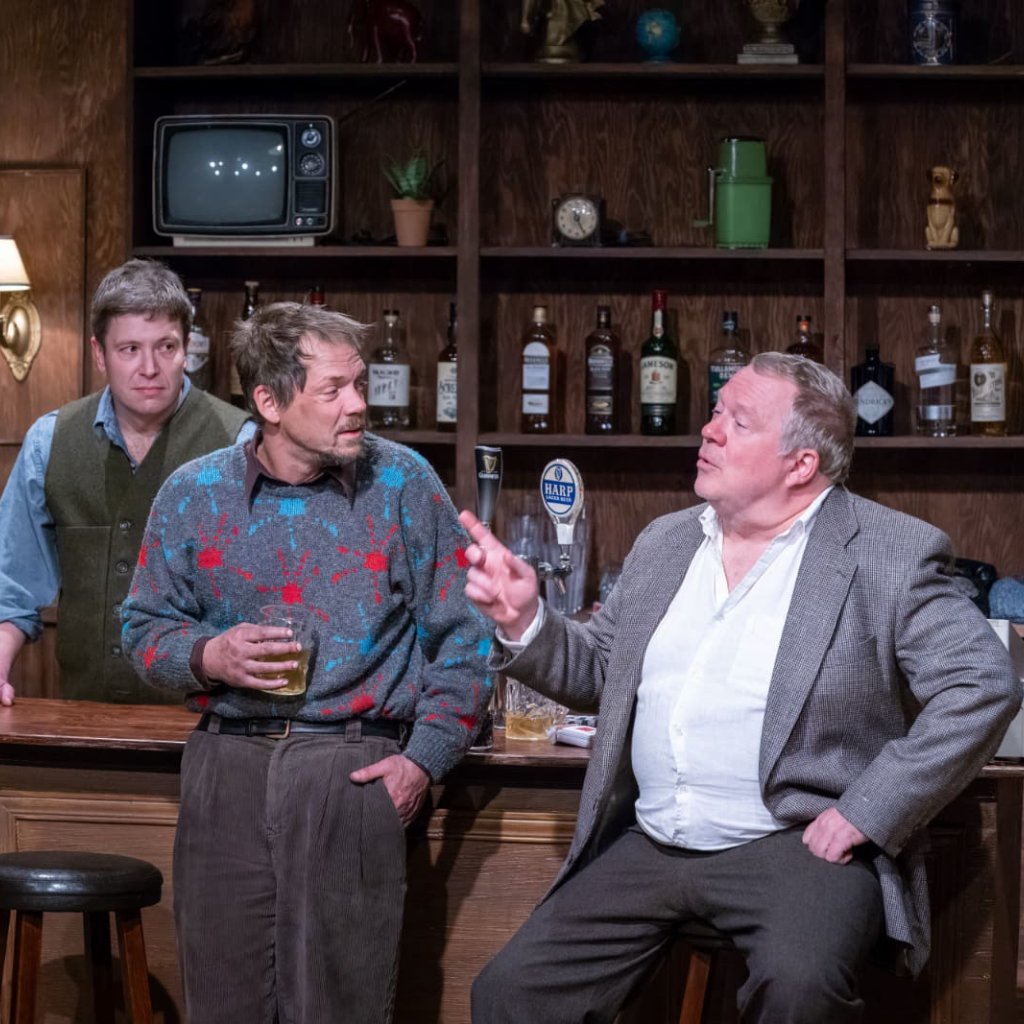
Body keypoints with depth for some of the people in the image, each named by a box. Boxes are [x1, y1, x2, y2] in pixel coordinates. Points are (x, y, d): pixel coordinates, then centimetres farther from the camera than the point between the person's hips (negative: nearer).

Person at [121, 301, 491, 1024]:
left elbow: (462, 636, 3)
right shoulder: (193, 496, 4)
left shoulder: (404, 485, 0)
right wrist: (207, 657, -10)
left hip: (356, 770, -2)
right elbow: (147, 628, 12)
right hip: (228, 766, 2)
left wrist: (427, 756, -5)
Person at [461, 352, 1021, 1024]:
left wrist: (866, 812, -16)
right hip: (650, 844, 6)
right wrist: (525, 621, 0)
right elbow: (597, 671, 21)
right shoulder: (665, 544, 15)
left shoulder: (889, 554, -5)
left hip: (799, 843, -6)